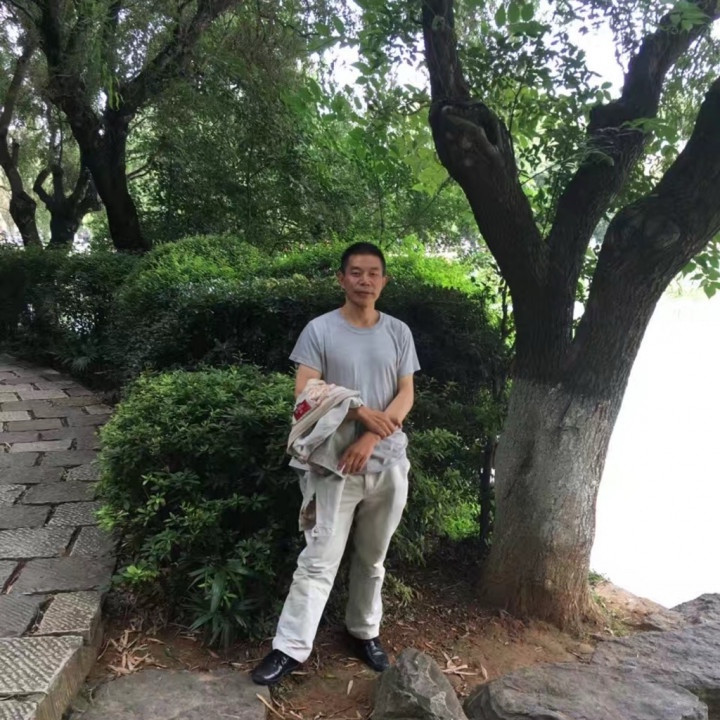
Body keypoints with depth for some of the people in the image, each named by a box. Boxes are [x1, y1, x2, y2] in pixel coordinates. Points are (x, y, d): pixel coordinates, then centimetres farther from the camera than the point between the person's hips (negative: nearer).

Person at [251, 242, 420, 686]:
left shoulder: (399, 332, 5)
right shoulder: (320, 330, -3)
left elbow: (406, 396, 0)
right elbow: (305, 393, -10)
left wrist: (370, 439, -14)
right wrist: (361, 413, -18)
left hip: (388, 462, 3)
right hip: (335, 462, -3)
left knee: (373, 558, 17)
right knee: (319, 560, 0)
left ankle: (364, 631, 35)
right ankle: (291, 648, 12)